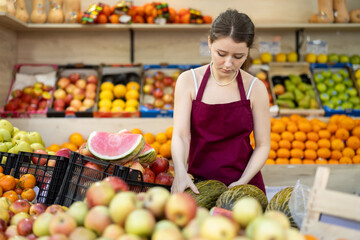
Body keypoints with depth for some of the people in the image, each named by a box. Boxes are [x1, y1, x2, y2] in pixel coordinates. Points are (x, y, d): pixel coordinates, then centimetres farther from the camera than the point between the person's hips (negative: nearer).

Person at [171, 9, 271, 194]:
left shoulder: (255, 88, 0)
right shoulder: (189, 81, 0)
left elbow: (263, 145, 3)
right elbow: (180, 134, -7)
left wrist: (243, 182, -11)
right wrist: (180, 172, -25)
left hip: (245, 184, 0)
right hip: (199, 183, 0)